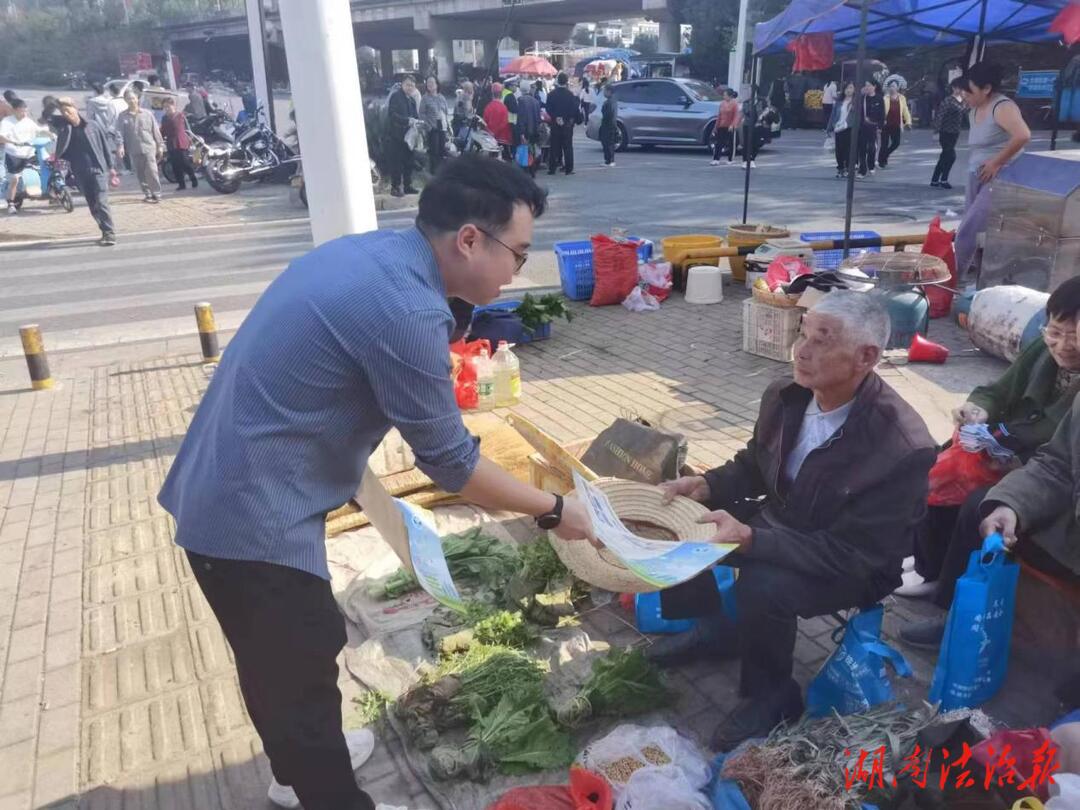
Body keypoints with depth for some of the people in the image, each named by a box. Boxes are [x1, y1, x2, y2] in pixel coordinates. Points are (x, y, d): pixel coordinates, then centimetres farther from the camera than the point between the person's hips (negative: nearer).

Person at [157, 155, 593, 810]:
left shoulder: (370, 250, 5)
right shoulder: (407, 309, -26)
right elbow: (450, 462, -17)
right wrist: (553, 510, -5)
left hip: (225, 489, 10)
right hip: (255, 513, -10)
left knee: (280, 657, 28)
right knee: (301, 669, 9)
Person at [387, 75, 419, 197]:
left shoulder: (411, 100, 17)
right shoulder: (395, 96, -8)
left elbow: (416, 116, 18)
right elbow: (391, 114, -18)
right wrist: (407, 120, -26)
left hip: (408, 135, 7)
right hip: (396, 135, -7)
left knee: (408, 162, 10)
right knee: (396, 162, -5)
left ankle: (407, 185, 19)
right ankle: (395, 187, 1)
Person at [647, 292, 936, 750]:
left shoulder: (901, 450, -31)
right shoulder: (785, 397, -11)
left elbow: (849, 554, -29)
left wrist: (751, 540, -39)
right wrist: (708, 485, -13)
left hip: (851, 566, -6)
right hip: (776, 522, 7)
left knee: (763, 585, -33)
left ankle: (771, 693, -2)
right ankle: (718, 627, 21)